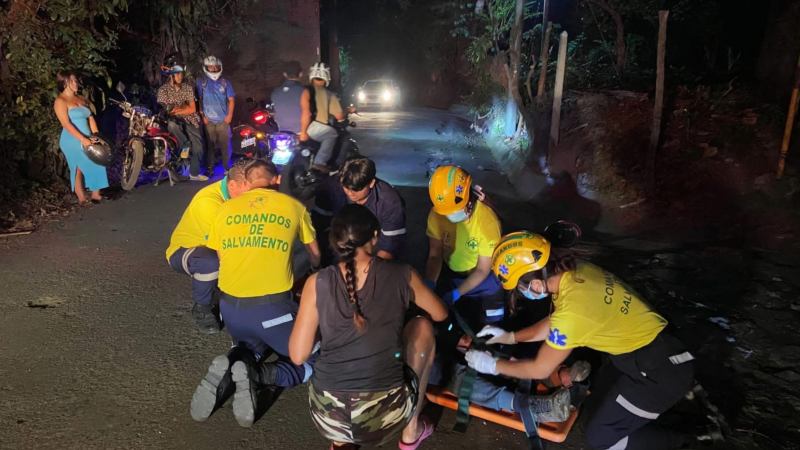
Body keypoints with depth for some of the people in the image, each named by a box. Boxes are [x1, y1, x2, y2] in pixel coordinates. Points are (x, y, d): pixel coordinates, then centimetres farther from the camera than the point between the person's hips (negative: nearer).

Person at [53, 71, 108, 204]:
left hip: (88, 140, 7)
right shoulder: (60, 101, -8)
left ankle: (96, 194, 12)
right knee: (79, 169, -5)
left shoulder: (81, 99, 15)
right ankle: (82, 198, 3)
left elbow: (90, 118, 11)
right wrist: (83, 139, -24)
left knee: (96, 164, 3)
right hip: (73, 142, -7)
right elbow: (66, 124, -17)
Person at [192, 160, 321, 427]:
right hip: (271, 307, -4)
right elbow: (315, 255, 23)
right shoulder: (294, 206, 8)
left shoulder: (227, 208, 13)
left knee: (254, 345, 35)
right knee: (310, 362, 18)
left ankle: (229, 370, 2)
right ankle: (258, 375, -10)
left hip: (228, 307, 4)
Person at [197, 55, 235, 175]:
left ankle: (226, 167, 11)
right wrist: (202, 115, -2)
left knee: (224, 144, 1)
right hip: (208, 120, 0)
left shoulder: (225, 82, 6)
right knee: (210, 144, 2)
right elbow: (199, 100, 5)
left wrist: (230, 115, -3)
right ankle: (210, 167, 8)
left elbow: (231, 100, 5)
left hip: (223, 120, 0)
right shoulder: (201, 82, 5)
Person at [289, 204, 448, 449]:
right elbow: (441, 314, 14)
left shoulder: (317, 283, -6)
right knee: (422, 327, 21)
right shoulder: (402, 276, -5)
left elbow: (298, 356, -1)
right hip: (386, 416, -2)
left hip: (328, 417, 2)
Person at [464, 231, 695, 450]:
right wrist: (510, 337, 16)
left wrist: (492, 365, 0)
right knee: (596, 408, 20)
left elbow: (540, 369, -13)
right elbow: (555, 324, 12)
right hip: (656, 350, 9)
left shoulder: (571, 311, -31)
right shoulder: (576, 271, -7)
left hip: (660, 372, -8)